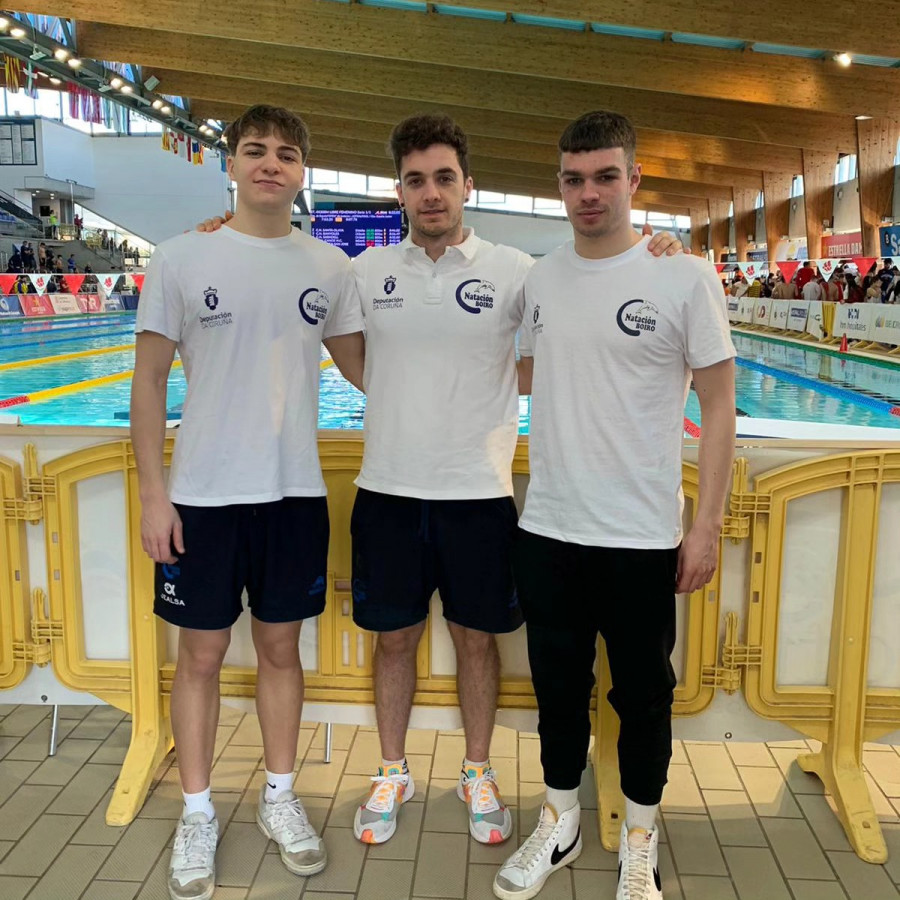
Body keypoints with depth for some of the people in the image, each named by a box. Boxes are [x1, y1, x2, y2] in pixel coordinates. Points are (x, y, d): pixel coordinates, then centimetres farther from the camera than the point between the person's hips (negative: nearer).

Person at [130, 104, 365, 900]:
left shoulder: (329, 266, 4)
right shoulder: (182, 259, -3)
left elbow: (363, 365, 12)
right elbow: (149, 378, -1)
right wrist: (153, 492, -6)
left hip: (295, 492, 2)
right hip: (202, 495, -2)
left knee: (281, 647, 13)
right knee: (202, 653, 8)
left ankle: (280, 798, 31)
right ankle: (198, 813, 27)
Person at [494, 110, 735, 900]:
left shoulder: (685, 278, -7)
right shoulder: (540, 279, 5)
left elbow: (719, 404, -6)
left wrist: (708, 525, -9)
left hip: (643, 537, -4)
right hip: (546, 529, 4)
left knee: (642, 696, 12)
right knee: (558, 687, 17)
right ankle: (561, 823, 38)